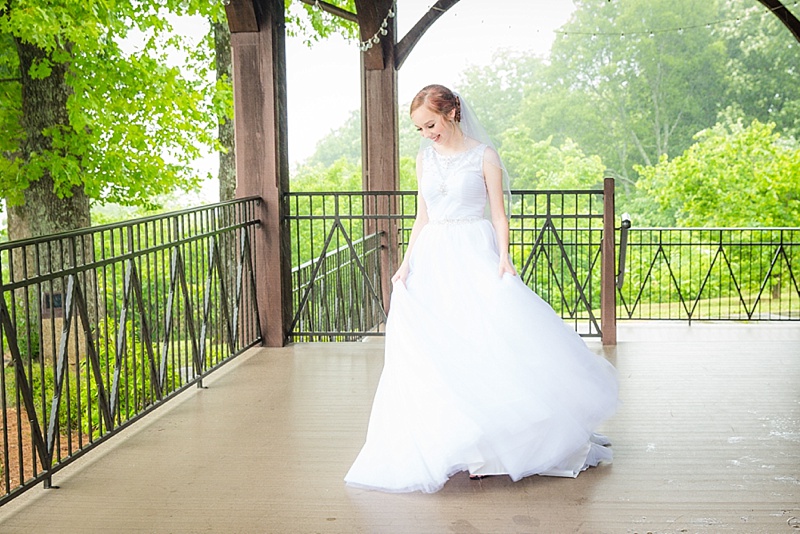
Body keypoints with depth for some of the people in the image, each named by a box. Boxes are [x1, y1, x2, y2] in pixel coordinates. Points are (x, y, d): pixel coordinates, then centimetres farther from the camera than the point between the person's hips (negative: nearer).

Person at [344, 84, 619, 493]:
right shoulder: (425, 158, 12)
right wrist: (406, 262, 6)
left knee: (486, 343, -11)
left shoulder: (483, 156, 0)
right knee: (437, 355, 0)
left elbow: (499, 214, -1)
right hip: (433, 261, 4)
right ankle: (451, 447, 7)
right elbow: (422, 218, 15)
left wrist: (503, 257, -15)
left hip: (474, 259, -4)